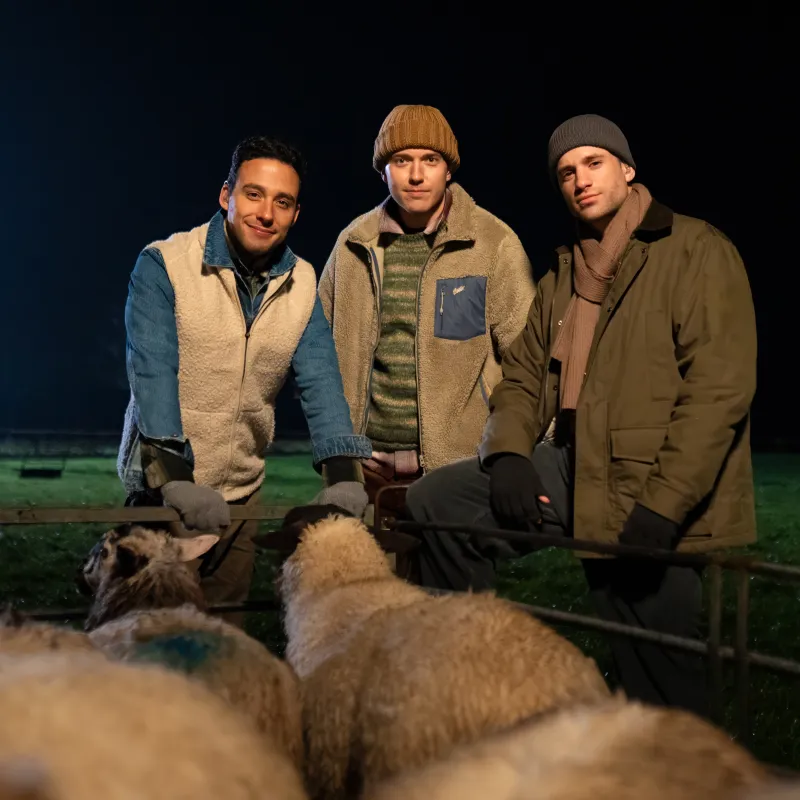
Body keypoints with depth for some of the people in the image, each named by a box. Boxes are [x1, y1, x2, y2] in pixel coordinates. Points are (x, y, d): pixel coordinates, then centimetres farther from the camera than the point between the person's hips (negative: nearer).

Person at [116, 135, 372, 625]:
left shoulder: (302, 284, 2)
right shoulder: (163, 265, -12)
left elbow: (320, 381, -5)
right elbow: (152, 373, -21)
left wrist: (342, 472, -21)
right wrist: (174, 476, -33)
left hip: (241, 495, 4)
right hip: (160, 492, -4)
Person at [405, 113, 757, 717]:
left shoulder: (697, 252, -6)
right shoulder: (562, 277, 18)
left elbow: (720, 387, -15)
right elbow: (523, 375, 17)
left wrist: (664, 504, -22)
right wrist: (508, 452, -5)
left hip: (654, 508, -6)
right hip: (574, 469, 6)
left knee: (660, 685, -1)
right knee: (438, 500, -7)